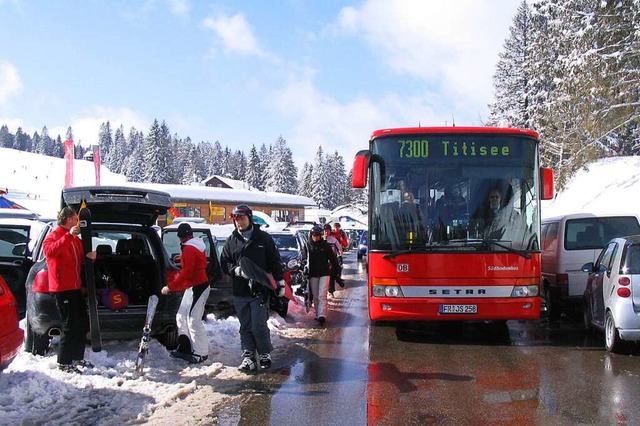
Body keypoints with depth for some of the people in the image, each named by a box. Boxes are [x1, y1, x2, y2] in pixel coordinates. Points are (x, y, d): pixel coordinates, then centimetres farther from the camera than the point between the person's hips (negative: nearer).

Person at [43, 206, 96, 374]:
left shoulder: (76, 239, 19)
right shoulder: (53, 236, -7)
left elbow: (81, 260, 25)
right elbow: (50, 251, -30)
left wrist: (90, 257, 2)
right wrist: (68, 236, -34)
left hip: (75, 287, 9)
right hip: (62, 288, -9)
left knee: (83, 323, 14)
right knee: (70, 325, -9)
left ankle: (78, 358, 26)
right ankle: (63, 363, -1)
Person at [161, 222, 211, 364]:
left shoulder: (189, 249, -18)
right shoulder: (197, 246, 12)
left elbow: (186, 273, -24)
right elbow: (202, 264, 25)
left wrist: (170, 286, -19)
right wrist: (184, 258, 30)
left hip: (197, 287, -11)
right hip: (193, 286, 11)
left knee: (193, 320, -10)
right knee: (181, 317, 13)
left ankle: (201, 353, -6)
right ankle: (185, 348, 20)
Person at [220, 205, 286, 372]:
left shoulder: (264, 238, 2)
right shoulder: (232, 240, 8)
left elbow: (275, 262, 5)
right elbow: (224, 263, 8)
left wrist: (280, 282, 2)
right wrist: (237, 270, -10)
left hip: (260, 290, -3)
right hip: (240, 292, 3)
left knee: (259, 326, -4)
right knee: (245, 327, 8)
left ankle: (265, 354, 15)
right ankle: (248, 357, 16)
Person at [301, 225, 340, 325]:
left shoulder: (325, 245, 2)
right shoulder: (307, 246, 6)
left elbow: (332, 258, 6)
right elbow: (303, 257, 8)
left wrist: (337, 268, 3)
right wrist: (305, 265, -10)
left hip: (324, 273, -2)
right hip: (313, 274, 3)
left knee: (322, 296, -11)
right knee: (315, 297, 9)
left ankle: (322, 315, -19)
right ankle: (317, 314, 18)